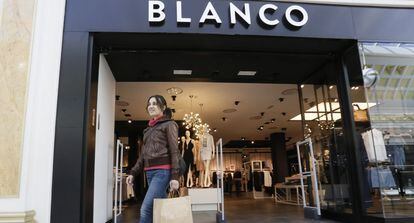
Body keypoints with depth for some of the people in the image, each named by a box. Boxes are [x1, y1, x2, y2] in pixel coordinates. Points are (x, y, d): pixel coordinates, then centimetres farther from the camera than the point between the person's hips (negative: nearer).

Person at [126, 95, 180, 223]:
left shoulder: (169, 125, -1)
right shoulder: (149, 128, 19)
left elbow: (174, 151, -8)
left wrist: (175, 176, -16)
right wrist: (133, 172, 14)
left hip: (163, 171, -7)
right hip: (149, 172, 7)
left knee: (146, 209, -13)